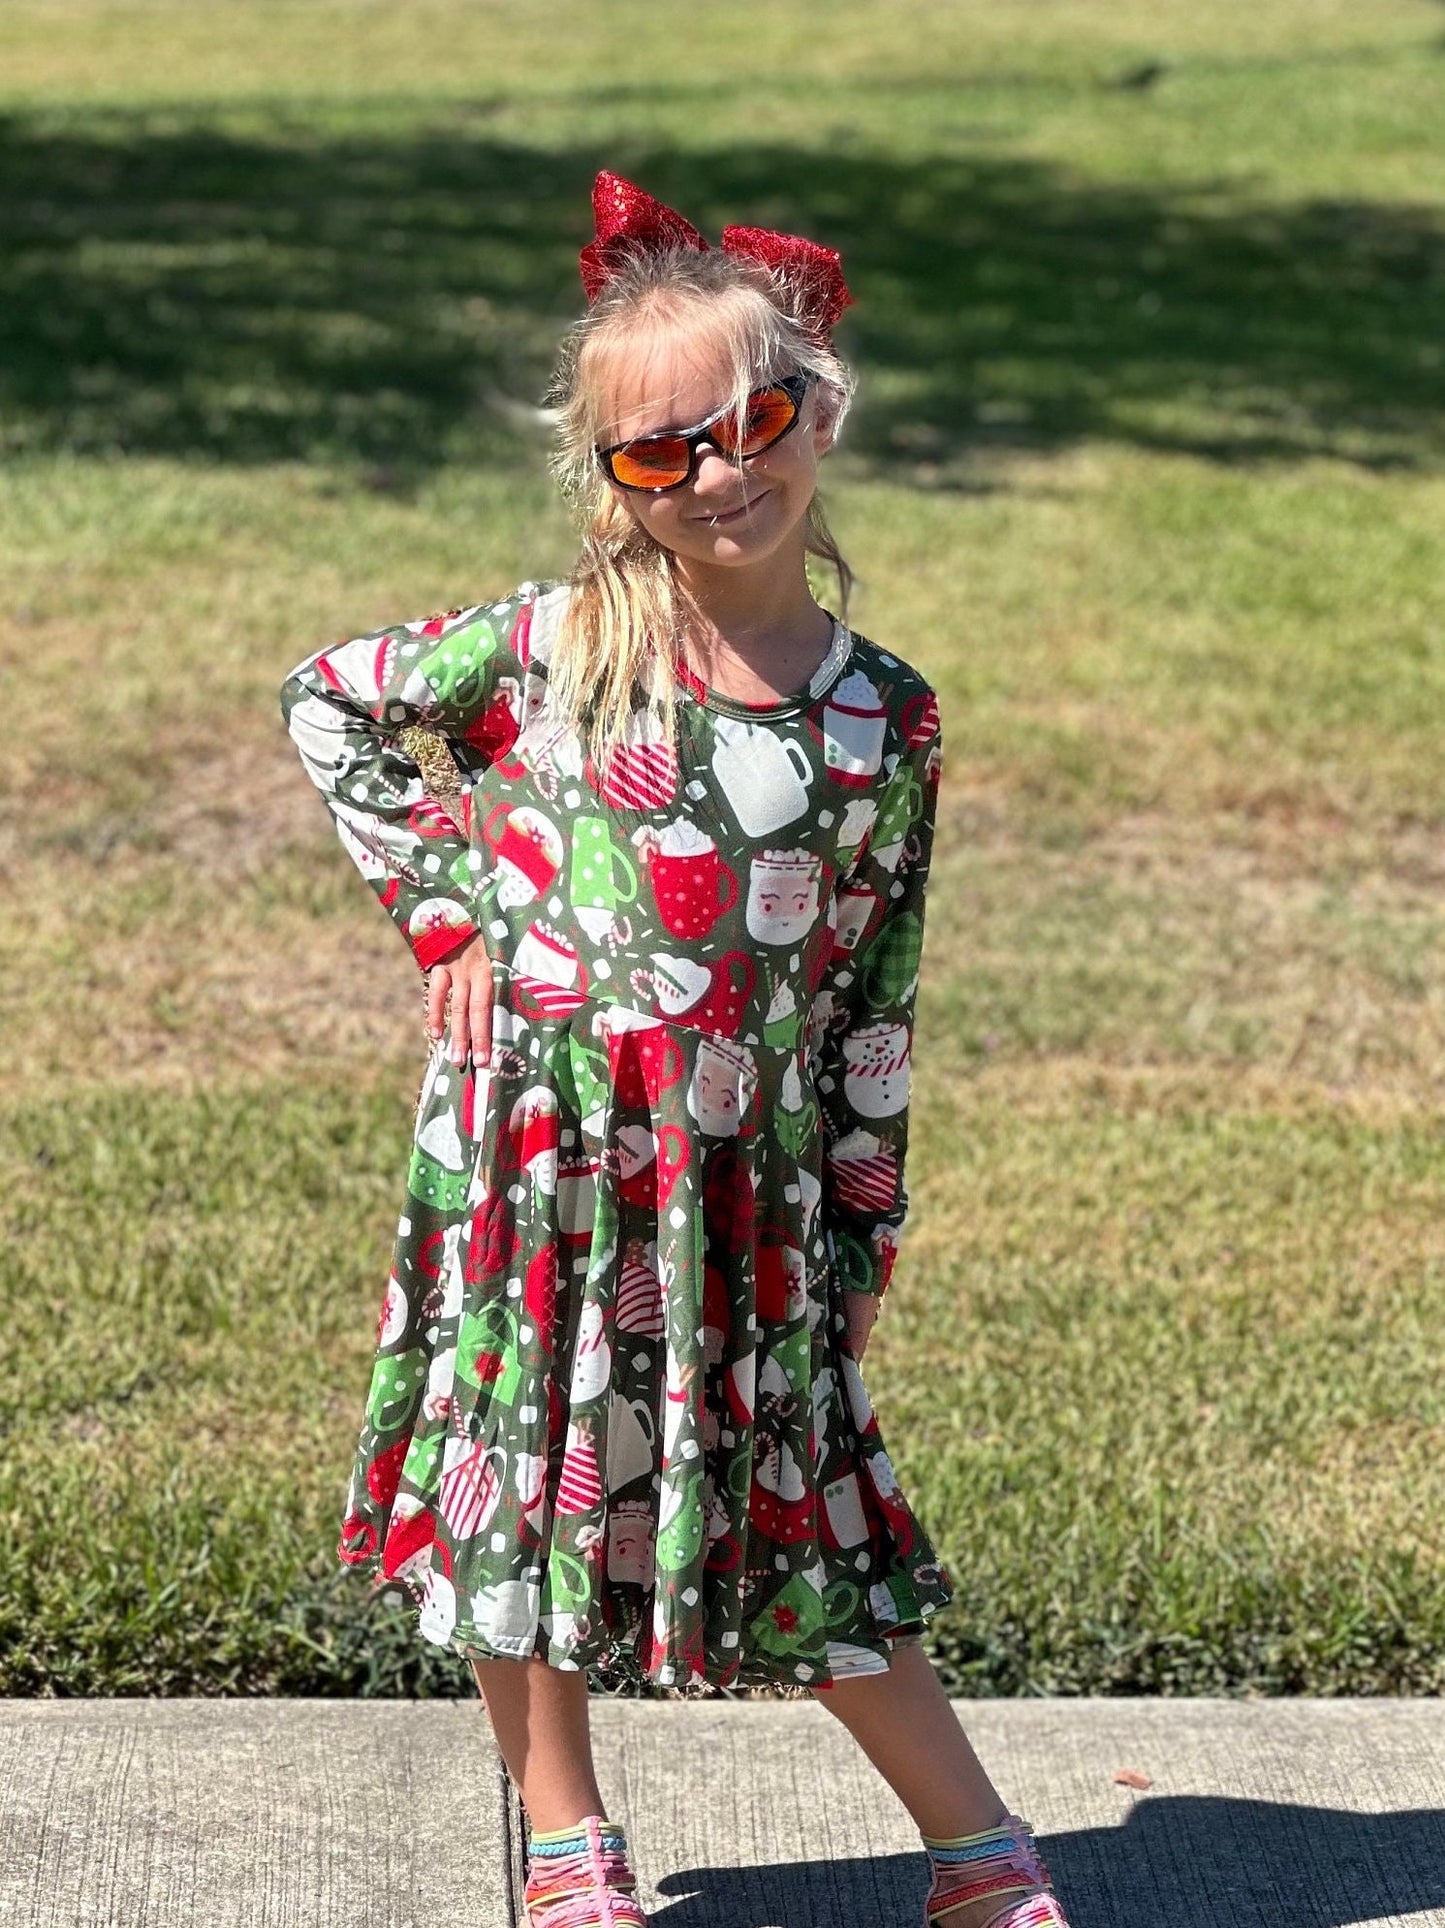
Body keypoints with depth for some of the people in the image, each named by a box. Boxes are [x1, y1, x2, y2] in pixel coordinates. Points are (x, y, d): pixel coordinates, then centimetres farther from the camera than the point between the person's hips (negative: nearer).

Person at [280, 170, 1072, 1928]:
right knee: (529, 1480, 8)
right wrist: (439, 903, 2)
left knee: (798, 1506, 3)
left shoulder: (883, 722, -2)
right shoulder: (546, 642, -5)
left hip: (738, 1178, 0)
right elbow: (330, 702, 10)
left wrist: (859, 1236, 5)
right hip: (532, 1164, 0)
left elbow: (873, 1002, 4)